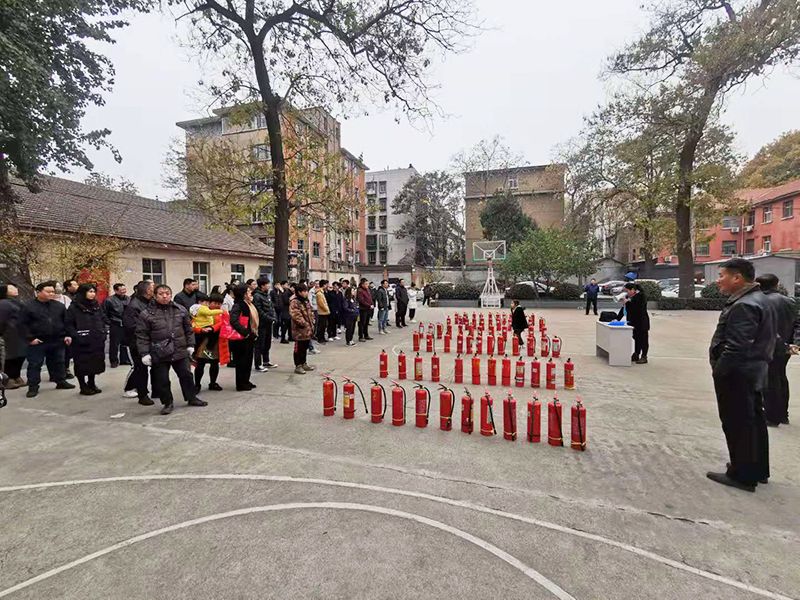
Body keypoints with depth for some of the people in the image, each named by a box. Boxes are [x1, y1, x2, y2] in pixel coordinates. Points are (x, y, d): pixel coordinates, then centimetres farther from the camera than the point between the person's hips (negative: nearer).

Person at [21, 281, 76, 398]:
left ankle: (61, 381, 26)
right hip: (37, 342, -3)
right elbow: (23, 324, -4)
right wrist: (30, 338, -11)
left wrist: (67, 335, 0)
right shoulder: (29, 307, -4)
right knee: (34, 365, 4)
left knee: (58, 363, 14)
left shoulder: (59, 306, 5)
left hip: (57, 341, 3)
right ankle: (33, 386, 13)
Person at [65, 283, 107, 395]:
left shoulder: (97, 305, 10)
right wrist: (76, 337, -16)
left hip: (96, 341, 5)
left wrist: (103, 333, 5)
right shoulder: (74, 307, -7)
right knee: (82, 365, 2)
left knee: (95, 362, 12)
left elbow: (103, 320, 16)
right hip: (82, 342, -5)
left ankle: (91, 384, 26)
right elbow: (68, 324, -9)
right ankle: (83, 387, 13)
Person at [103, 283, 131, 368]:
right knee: (114, 344, 1)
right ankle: (113, 361, 13)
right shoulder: (110, 300, -9)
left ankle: (124, 359, 23)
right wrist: (109, 322, -6)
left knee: (125, 343, 12)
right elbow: (104, 313, -4)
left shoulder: (128, 299, 6)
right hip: (115, 325, -4)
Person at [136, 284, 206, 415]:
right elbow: (142, 335, -6)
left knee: (186, 375, 12)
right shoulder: (147, 314, -6)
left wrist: (190, 345, 8)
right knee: (162, 380, 6)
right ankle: (167, 403, 25)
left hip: (180, 351, 2)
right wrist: (144, 353, -9)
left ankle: (191, 398, 30)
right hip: (159, 354, -2)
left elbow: (188, 329, 10)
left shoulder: (180, 310, 3)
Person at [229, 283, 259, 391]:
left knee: (248, 360, 16)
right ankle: (241, 384, 11)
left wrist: (254, 334, 12)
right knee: (241, 361, 1)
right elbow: (234, 321, -29)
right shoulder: (238, 305, -16)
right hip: (241, 339, -9)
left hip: (249, 338, 9)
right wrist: (245, 333, -23)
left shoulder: (249, 305, 12)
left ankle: (246, 381, 28)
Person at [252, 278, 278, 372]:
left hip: (269, 323, 8)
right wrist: (269, 318, -18)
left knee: (267, 344, 17)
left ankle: (266, 362, 30)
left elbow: (272, 307, 16)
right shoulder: (257, 296, -14)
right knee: (260, 345, -2)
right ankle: (258, 365, 5)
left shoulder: (267, 295, 12)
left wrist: (274, 317, 1)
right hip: (262, 323, -8)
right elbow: (259, 311, -19)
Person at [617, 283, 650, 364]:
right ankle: (636, 356, 20)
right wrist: (617, 319, 8)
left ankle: (644, 357, 7)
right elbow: (623, 309, 13)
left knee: (643, 339, 1)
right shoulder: (628, 296, 9)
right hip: (633, 322, 7)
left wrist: (628, 302, -22)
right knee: (636, 339, 13)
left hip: (642, 322, -7)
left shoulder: (641, 296, -13)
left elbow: (639, 307, -26)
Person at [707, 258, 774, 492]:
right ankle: (758, 470, 33)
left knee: (738, 425, 0)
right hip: (754, 373, 11)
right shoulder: (759, 300, 13)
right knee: (754, 422, 19)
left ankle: (743, 476, 10)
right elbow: (761, 340, 19)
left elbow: (736, 347, -27)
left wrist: (718, 371, -19)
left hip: (737, 375, -11)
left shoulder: (744, 306, -22)